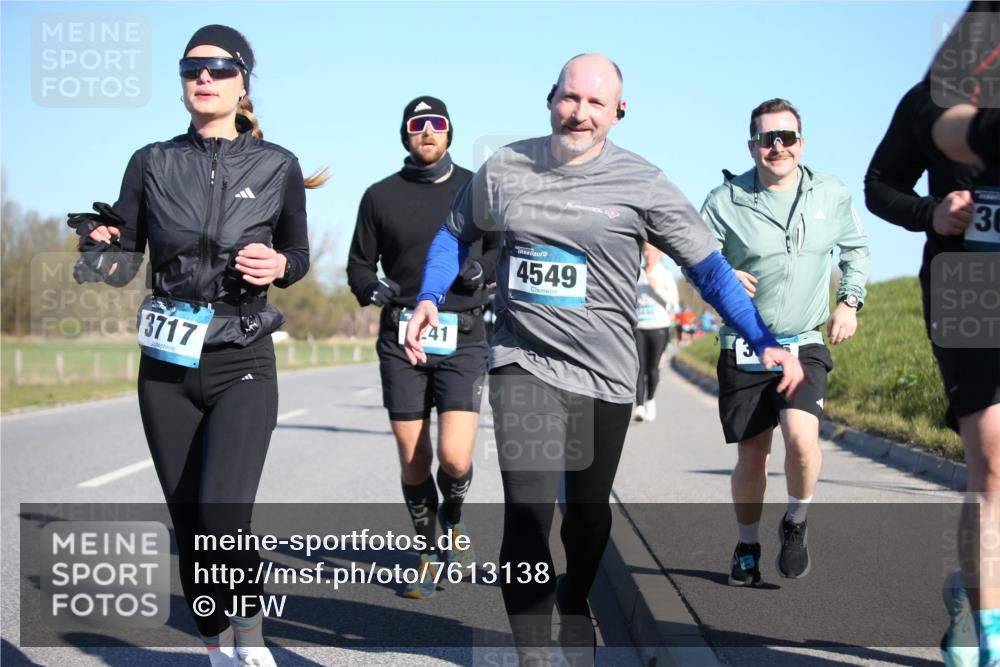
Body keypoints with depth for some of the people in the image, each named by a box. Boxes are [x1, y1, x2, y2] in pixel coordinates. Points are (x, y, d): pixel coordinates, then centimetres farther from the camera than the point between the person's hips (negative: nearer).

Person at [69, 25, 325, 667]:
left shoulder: (277, 167, 0)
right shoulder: (152, 164, 4)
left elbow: (298, 254, 12)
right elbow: (121, 265, 5)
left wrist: (278, 265, -11)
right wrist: (100, 244, -18)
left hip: (242, 367, -2)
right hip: (166, 371, 3)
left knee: (222, 525, -19)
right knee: (190, 530, 6)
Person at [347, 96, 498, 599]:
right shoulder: (381, 196, 6)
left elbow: (501, 247, 17)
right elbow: (359, 264, 11)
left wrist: (483, 267, -6)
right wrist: (371, 288, -11)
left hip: (462, 341, -1)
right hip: (401, 341, 1)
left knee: (455, 458, -13)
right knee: (414, 462, 4)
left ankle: (453, 518, 20)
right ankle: (428, 553, 24)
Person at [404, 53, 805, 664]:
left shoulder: (641, 184, -6)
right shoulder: (504, 169, 1)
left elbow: (709, 268, -3)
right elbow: (457, 232, 18)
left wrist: (767, 342, -9)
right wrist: (429, 299, 2)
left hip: (605, 374, 1)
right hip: (524, 365, 0)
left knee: (589, 511, 17)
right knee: (528, 514, -17)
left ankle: (575, 602, 48)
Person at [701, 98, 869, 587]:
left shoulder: (832, 194, 2)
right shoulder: (726, 200, -5)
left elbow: (855, 248, 19)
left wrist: (850, 301, 6)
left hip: (805, 344, 0)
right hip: (744, 348, 0)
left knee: (801, 435, -23)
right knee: (751, 455, 6)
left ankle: (796, 523, 5)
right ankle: (747, 547, 28)